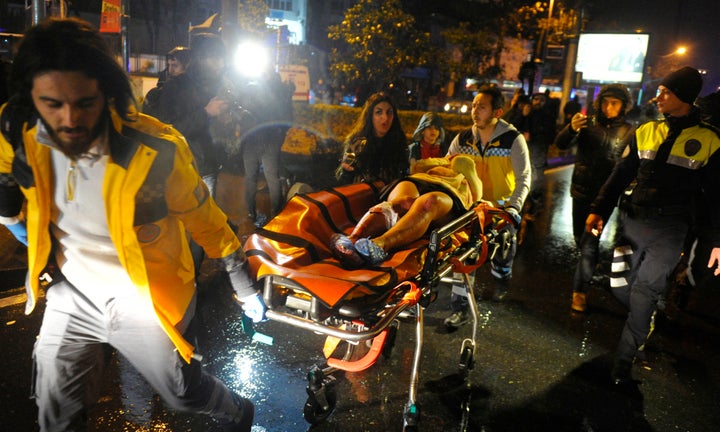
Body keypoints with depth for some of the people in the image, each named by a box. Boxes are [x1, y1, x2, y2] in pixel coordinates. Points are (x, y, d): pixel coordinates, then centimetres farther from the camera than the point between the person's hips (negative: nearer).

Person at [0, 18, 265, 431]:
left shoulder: (156, 149, -28)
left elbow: (206, 221, -13)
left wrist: (244, 285, -7)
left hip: (146, 299, -4)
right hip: (71, 295, 5)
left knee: (185, 393, 16)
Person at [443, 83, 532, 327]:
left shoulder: (513, 139, -11)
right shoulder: (463, 139, -1)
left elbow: (524, 178, -13)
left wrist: (514, 208, -25)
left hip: (501, 209, -2)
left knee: (502, 261, 7)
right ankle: (459, 309, 2)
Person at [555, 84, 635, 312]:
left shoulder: (628, 132, -1)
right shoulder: (588, 124, 0)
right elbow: (561, 144, -12)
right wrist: (571, 128, -32)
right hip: (581, 190, 3)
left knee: (589, 240, -8)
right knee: (580, 237, 16)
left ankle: (580, 291, -1)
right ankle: (592, 266, 45)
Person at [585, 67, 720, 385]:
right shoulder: (645, 132, 8)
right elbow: (621, 175, 10)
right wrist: (598, 210, 2)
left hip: (669, 230, -3)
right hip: (632, 222, 4)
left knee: (643, 296, -6)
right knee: (621, 288, 6)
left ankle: (624, 360, 8)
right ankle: (646, 325, 38)